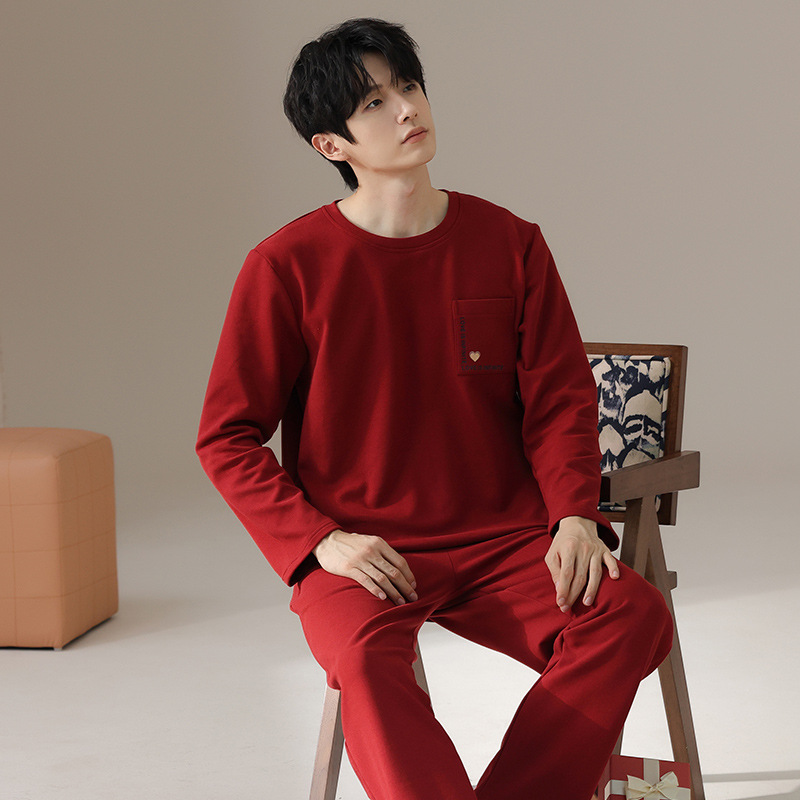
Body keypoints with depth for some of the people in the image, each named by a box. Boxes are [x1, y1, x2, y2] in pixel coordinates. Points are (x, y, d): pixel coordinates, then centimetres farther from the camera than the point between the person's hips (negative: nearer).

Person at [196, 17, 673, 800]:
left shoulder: (510, 243, 6)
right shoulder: (286, 266, -2)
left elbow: (560, 400, 8)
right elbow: (227, 436, 2)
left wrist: (575, 514, -10)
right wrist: (320, 539, -12)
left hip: (500, 543, 3)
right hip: (361, 555, -2)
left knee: (635, 614, -25)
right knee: (364, 657, -36)